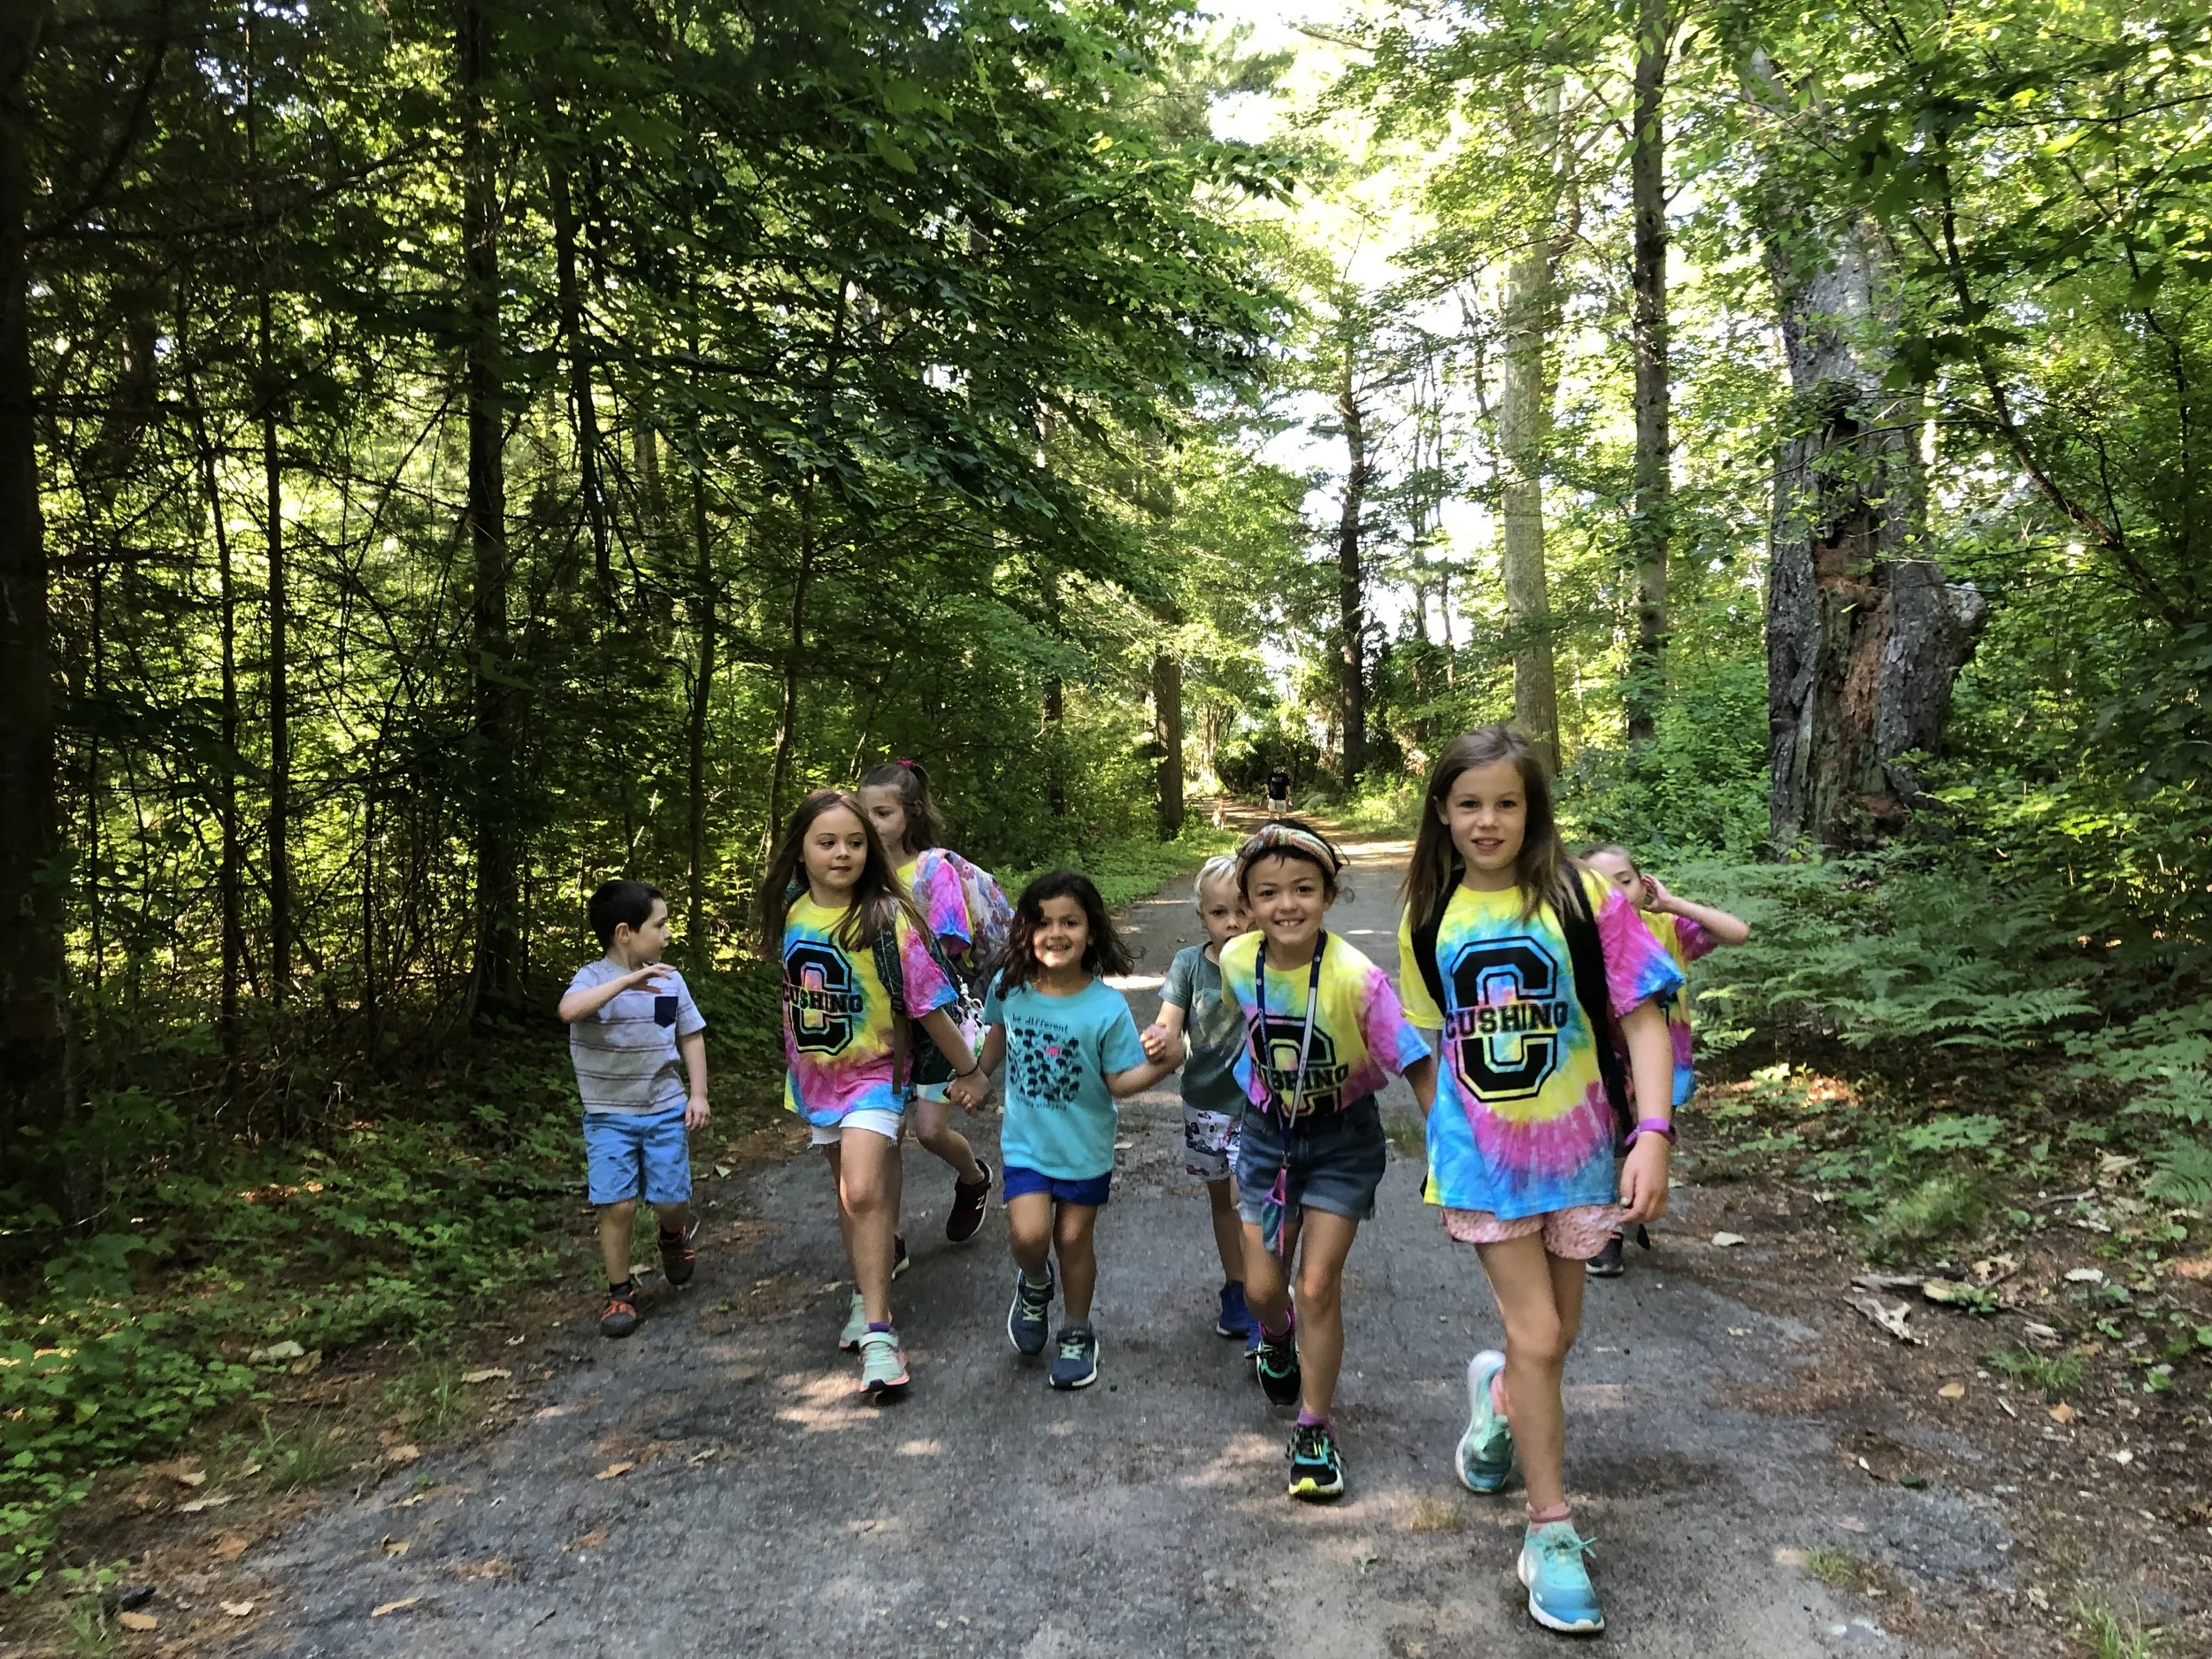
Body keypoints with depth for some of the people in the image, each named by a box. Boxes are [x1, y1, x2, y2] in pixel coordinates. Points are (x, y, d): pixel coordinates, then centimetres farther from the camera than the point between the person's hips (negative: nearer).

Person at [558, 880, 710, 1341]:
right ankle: (620, 1294, 13)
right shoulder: (593, 978, -12)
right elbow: (568, 1010, -35)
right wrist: (627, 981, -40)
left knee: (671, 1199, 3)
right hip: (609, 1115, -3)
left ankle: (675, 1235, 39)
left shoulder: (670, 980, 0)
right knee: (617, 1205, -6)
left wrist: (698, 1094, 3)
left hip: (665, 1109, 3)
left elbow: (691, 1036, 9)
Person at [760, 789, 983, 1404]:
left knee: (863, 1192, -19)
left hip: (873, 1074, -5)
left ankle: (878, 1333, -11)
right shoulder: (789, 911, -4)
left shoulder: (886, 919, -19)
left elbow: (930, 1007, -14)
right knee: (847, 1193, 17)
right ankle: (870, 1298, 35)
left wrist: (970, 1071, -7)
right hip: (815, 1075, 5)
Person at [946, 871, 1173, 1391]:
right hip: (1025, 1142, 1)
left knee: (1074, 1238, 11)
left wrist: (1160, 1064, -31)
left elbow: (1120, 1081, -15)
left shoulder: (1107, 1007, -20)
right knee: (1028, 1235, -11)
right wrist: (979, 1077, 12)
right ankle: (1034, 1286, 26)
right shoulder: (1008, 988, -12)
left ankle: (1077, 1334, 36)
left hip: (1085, 1148, -1)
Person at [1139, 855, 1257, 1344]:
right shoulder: (1189, 963, -7)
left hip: (1253, 1105, -3)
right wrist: (1162, 1039, -38)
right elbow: (1169, 1024, -15)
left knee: (1244, 1197, -11)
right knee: (1221, 1200, 17)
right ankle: (1236, 1292, 35)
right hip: (1204, 1102, 3)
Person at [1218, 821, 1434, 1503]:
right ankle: (1276, 1338, 45)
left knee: (1317, 1288, -2)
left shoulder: (1356, 978, -28)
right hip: (1268, 1132, 3)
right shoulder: (1236, 962, -15)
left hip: (1343, 1139, -3)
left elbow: (1418, 1065, -22)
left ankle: (1315, 1431, 18)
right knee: (1261, 1287, 8)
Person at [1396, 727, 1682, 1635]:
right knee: (1537, 1336, -3)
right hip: (1482, 1151, 0)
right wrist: (1438, 1150, 10)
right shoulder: (1429, 922, -2)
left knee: (1556, 1331, 14)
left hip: (1573, 1144, 0)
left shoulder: (1580, 899, -11)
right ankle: (1551, 1530, 13)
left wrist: (1653, 1133, -20)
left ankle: (1499, 1393, 48)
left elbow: (1642, 1016, -12)